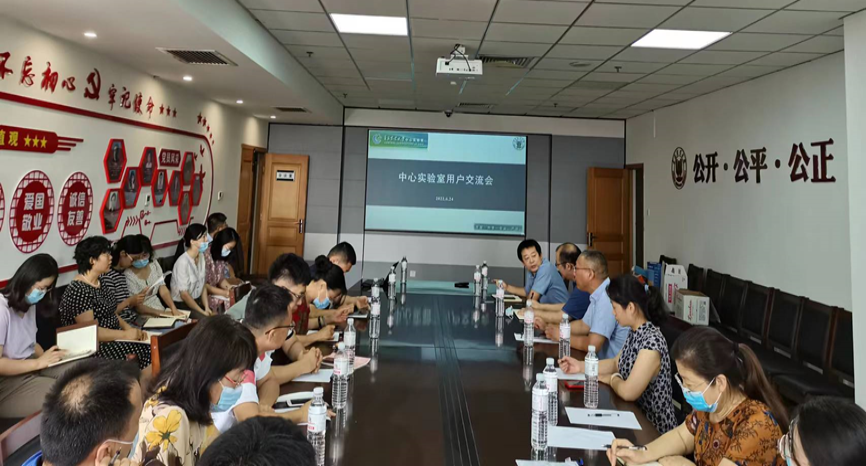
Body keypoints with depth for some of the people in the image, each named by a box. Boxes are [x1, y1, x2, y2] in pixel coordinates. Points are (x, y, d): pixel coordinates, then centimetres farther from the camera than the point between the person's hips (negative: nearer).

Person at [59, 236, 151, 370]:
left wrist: (129, 328, -2)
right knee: (148, 351, -23)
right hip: (94, 347, -8)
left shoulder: (100, 282, 11)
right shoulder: (78, 291, -17)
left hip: (111, 338, 9)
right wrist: (125, 334, -19)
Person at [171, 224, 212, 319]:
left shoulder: (201, 256, 0)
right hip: (182, 304, -7)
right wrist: (202, 312, -17)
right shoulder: (183, 262, -23)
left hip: (198, 300, 7)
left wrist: (207, 307, -7)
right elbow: (184, 294, -20)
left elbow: (203, 285, 4)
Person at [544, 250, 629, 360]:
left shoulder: (607, 298, -24)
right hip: (605, 362, 8)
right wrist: (552, 327, 8)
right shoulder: (599, 295, 8)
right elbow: (584, 325, 19)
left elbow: (592, 344, -26)